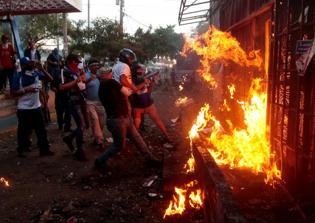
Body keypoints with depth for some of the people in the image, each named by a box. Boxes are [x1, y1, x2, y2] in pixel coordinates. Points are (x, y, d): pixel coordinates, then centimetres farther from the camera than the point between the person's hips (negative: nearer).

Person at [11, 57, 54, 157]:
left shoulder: (36, 73, -2)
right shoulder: (18, 77, -11)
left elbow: (50, 79, -2)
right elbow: (14, 93, -12)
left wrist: (41, 69, -13)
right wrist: (26, 90, -23)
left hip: (36, 107, 4)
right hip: (24, 109, -4)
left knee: (41, 129, 9)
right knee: (24, 131, 7)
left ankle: (44, 149, 18)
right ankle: (21, 149, 25)